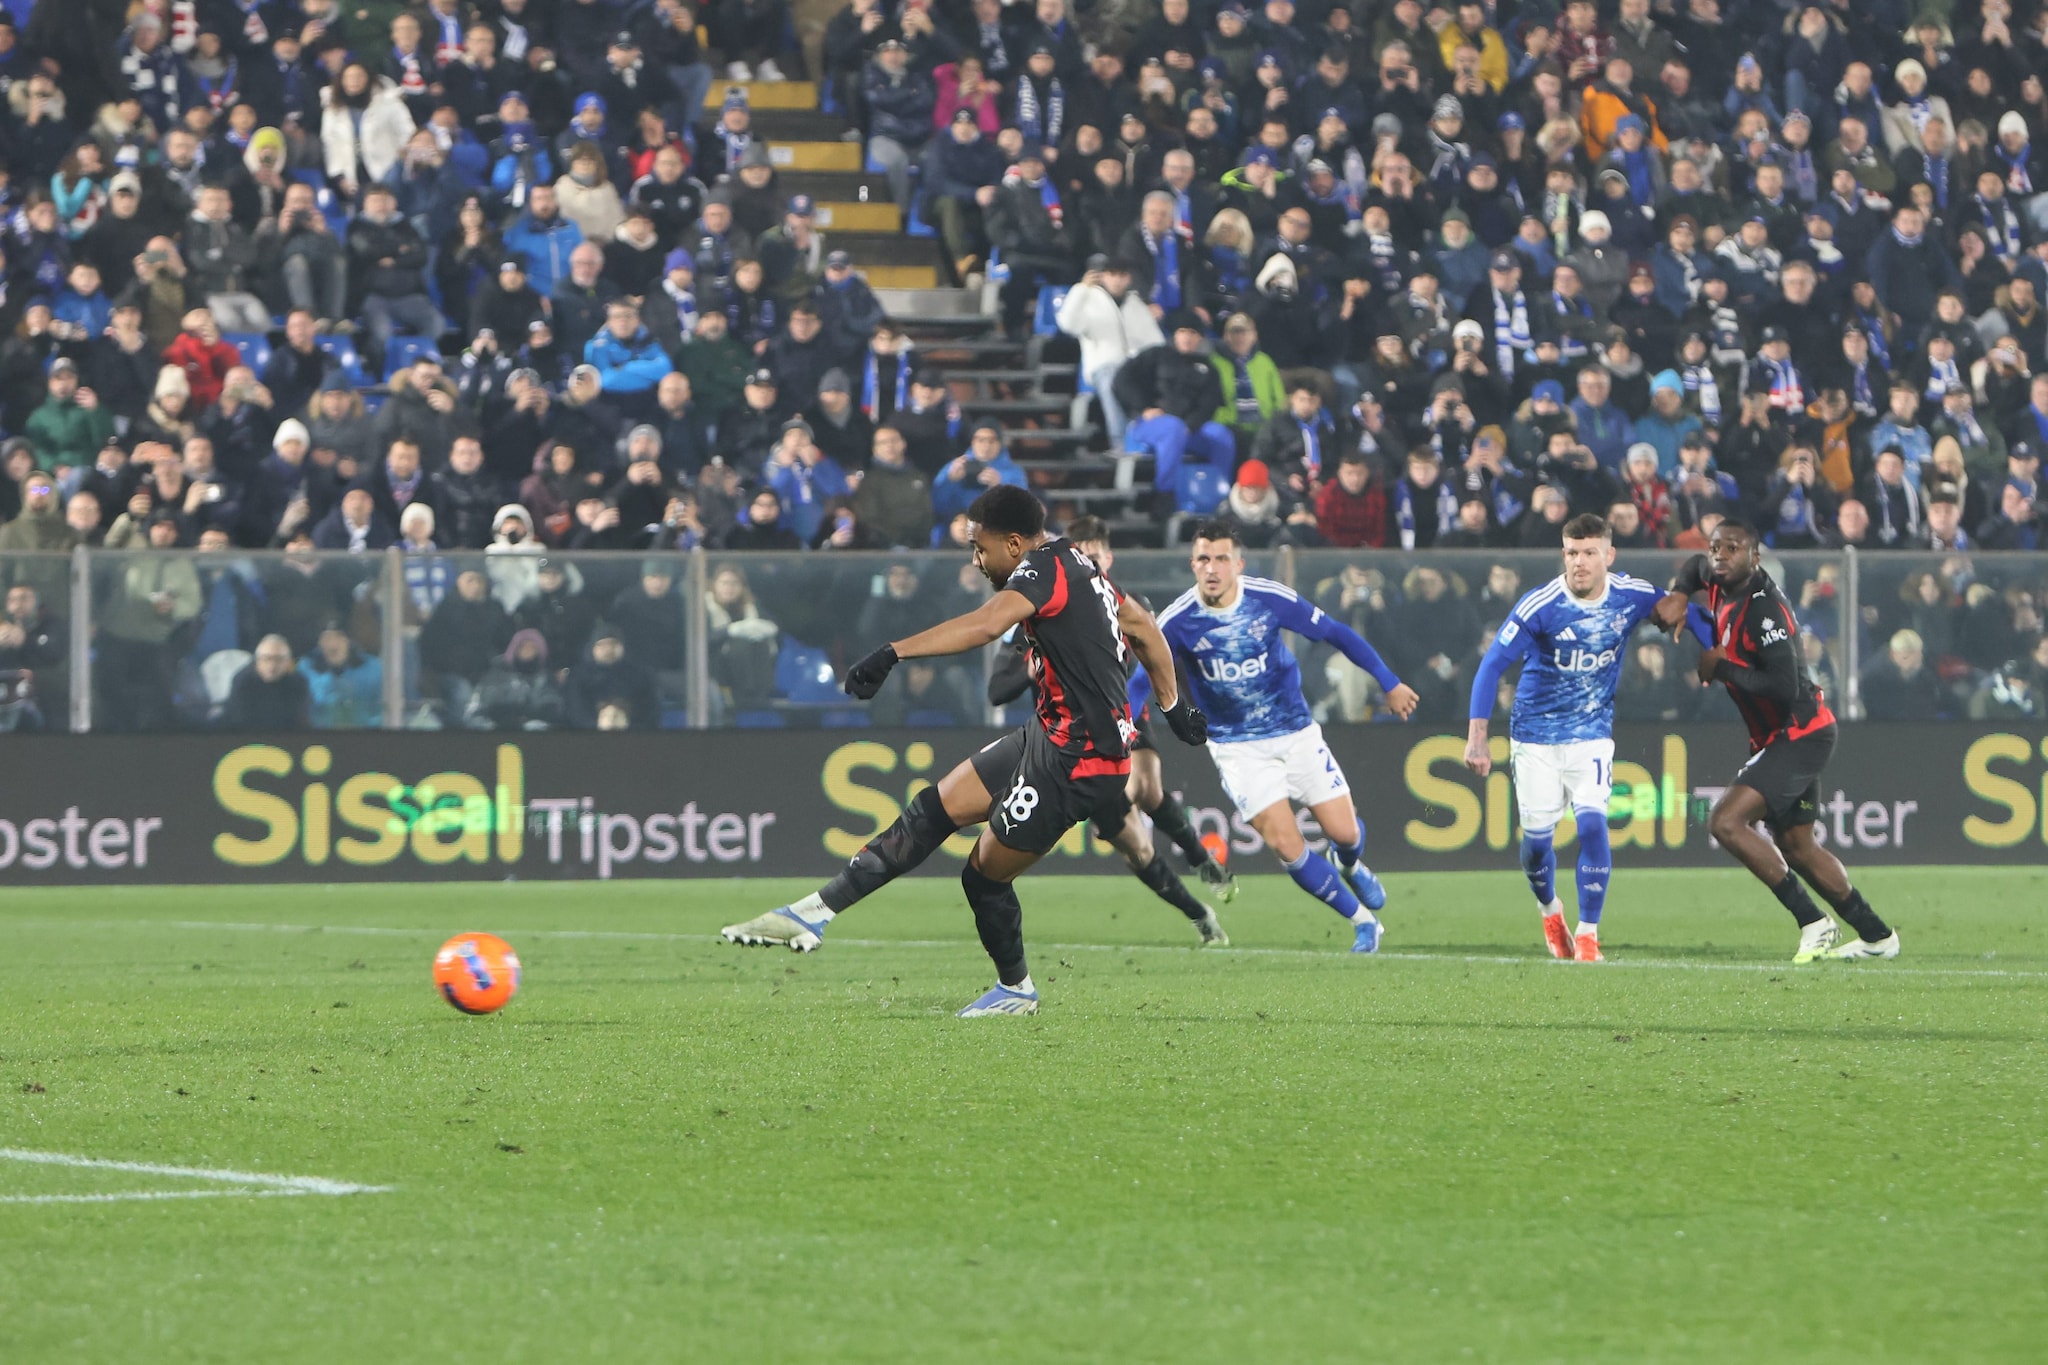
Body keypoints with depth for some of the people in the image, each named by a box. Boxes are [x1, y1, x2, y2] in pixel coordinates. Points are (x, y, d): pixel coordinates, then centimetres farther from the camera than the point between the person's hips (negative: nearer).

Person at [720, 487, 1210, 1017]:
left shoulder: (1044, 569, -17)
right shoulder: (1076, 564, 13)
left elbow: (987, 623, -36)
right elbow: (1142, 626, 25)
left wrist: (893, 653, -41)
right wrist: (1172, 704, 36)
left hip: (1077, 758, -10)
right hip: (1049, 735, 10)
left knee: (985, 873, 3)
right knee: (936, 808, 8)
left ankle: (1015, 989, 24)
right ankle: (816, 911, 9)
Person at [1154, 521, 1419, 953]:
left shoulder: (1271, 599, -15)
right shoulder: (1177, 622, -16)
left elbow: (1336, 634, -3)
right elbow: (1144, 679, -2)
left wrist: (1389, 683, 1)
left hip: (1296, 733, 1)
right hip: (1237, 747, -1)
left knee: (1343, 832, 0)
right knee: (1286, 844, -13)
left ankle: (1351, 868, 40)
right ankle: (1363, 920, 6)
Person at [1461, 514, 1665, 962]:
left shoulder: (1634, 597, -11)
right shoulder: (1539, 606, -19)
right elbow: (1492, 665, -17)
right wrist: (1477, 737, -22)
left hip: (1592, 732, 1)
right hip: (1535, 734, -1)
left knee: (1591, 823, -17)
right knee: (1536, 837, 1)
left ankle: (1587, 935, -8)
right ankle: (1551, 911, 33)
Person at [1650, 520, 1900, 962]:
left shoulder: (1764, 609, -24)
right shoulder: (1721, 585, 3)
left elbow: (1785, 688, -31)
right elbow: (1696, 565, 29)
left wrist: (1722, 669, -20)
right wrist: (1678, 595, 7)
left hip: (1800, 734, -10)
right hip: (1775, 738, 10)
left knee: (1726, 822, -20)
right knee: (1795, 847, 18)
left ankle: (1814, 924, -15)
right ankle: (1876, 936, 29)